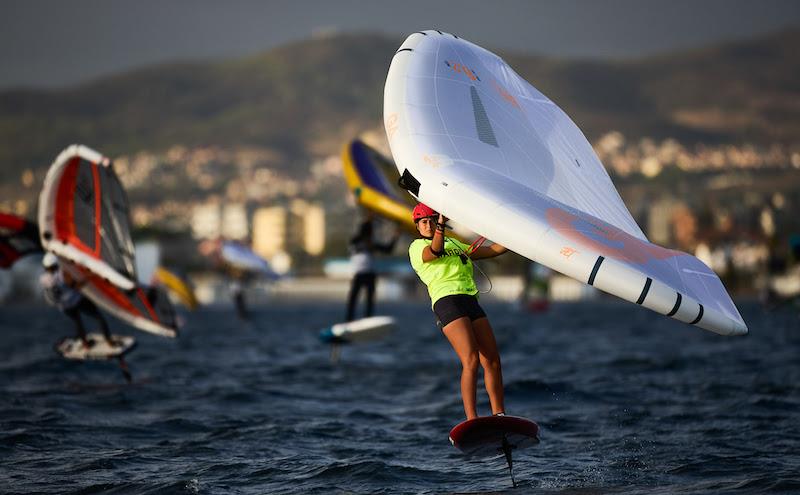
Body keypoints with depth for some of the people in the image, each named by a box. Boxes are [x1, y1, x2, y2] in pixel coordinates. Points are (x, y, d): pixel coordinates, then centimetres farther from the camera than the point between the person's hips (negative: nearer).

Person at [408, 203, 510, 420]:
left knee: (492, 360, 1)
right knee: (471, 360, -20)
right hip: (447, 301, -7)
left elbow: (493, 250, 31)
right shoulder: (417, 247, 10)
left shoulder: (454, 244, 30)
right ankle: (472, 419, -23)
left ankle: (499, 415, 10)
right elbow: (435, 252, -14)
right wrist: (441, 226, -29)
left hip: (471, 301, 7)